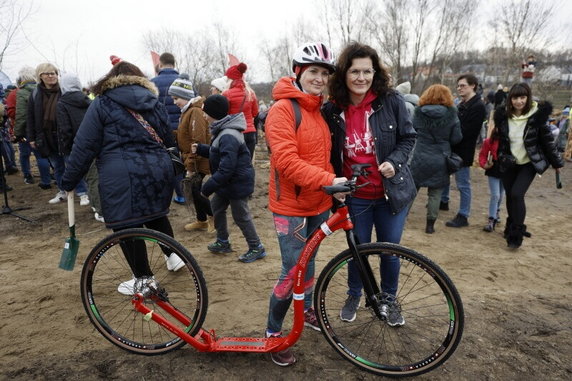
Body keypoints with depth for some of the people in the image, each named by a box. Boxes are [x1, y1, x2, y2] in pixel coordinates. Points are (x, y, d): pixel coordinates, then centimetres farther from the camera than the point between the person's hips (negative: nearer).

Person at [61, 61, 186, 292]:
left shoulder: (102, 104, 2)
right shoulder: (155, 103, 14)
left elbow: (84, 147, 0)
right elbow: (169, 141, 19)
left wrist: (69, 181, 7)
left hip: (122, 177, -5)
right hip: (159, 171, 5)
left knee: (127, 226, 7)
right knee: (156, 214, 27)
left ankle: (144, 279, 17)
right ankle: (173, 255, 31)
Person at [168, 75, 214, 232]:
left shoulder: (195, 112, -18)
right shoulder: (187, 110, 13)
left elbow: (198, 142, -23)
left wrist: (191, 164, -20)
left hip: (199, 162, -9)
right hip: (193, 161, 9)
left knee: (196, 190, -6)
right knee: (195, 190, 14)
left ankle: (213, 216, 12)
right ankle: (202, 221, 26)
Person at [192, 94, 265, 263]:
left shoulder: (228, 137, -28)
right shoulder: (223, 131, 6)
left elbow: (225, 169, -31)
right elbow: (216, 153, 19)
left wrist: (207, 187, -24)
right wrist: (200, 148, 7)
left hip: (238, 183, -11)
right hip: (228, 182, 11)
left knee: (241, 216, 2)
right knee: (216, 207, 20)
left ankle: (256, 248, 19)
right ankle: (223, 242, 36)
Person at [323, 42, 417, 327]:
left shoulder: (391, 101, -9)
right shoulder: (332, 111, -6)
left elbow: (408, 138, 0)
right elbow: (331, 154, 3)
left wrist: (394, 162, -16)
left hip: (391, 192, 0)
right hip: (355, 197, 0)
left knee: (390, 250, 13)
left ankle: (389, 298, 39)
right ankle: (354, 295, 41)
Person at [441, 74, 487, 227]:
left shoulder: (478, 106, -15)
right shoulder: (462, 104, 14)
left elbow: (466, 131, -22)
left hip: (463, 151, -9)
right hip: (452, 148, 9)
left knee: (463, 184, -2)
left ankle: (463, 216, 7)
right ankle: (443, 201, 41)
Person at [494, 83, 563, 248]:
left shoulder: (537, 115, -12)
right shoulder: (503, 115, -7)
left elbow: (547, 140, -4)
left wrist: (557, 163, 2)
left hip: (529, 163, -3)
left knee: (517, 194, -15)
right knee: (510, 196, 8)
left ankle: (516, 234, -3)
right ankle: (512, 227, 30)